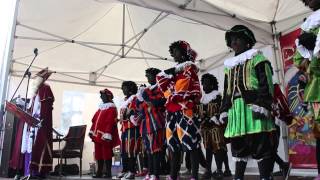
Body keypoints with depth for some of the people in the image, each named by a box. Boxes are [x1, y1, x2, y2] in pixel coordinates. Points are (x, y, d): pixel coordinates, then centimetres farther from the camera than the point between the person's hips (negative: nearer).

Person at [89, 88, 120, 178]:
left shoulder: (112, 108, -8)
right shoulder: (101, 107, 19)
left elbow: (110, 122, -17)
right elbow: (95, 120, 20)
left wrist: (107, 135, -23)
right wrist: (92, 131, 15)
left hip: (105, 136, -8)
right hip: (98, 135, 9)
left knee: (107, 153, -4)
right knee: (98, 153, 12)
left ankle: (108, 172, 4)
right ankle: (99, 172, 20)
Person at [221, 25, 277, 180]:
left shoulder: (256, 58, 6)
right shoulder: (229, 65, 25)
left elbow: (266, 83, -5)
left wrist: (262, 104, -18)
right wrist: (224, 111, 15)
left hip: (253, 106, -6)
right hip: (236, 109, 6)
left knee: (261, 145, -5)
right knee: (238, 146, 9)